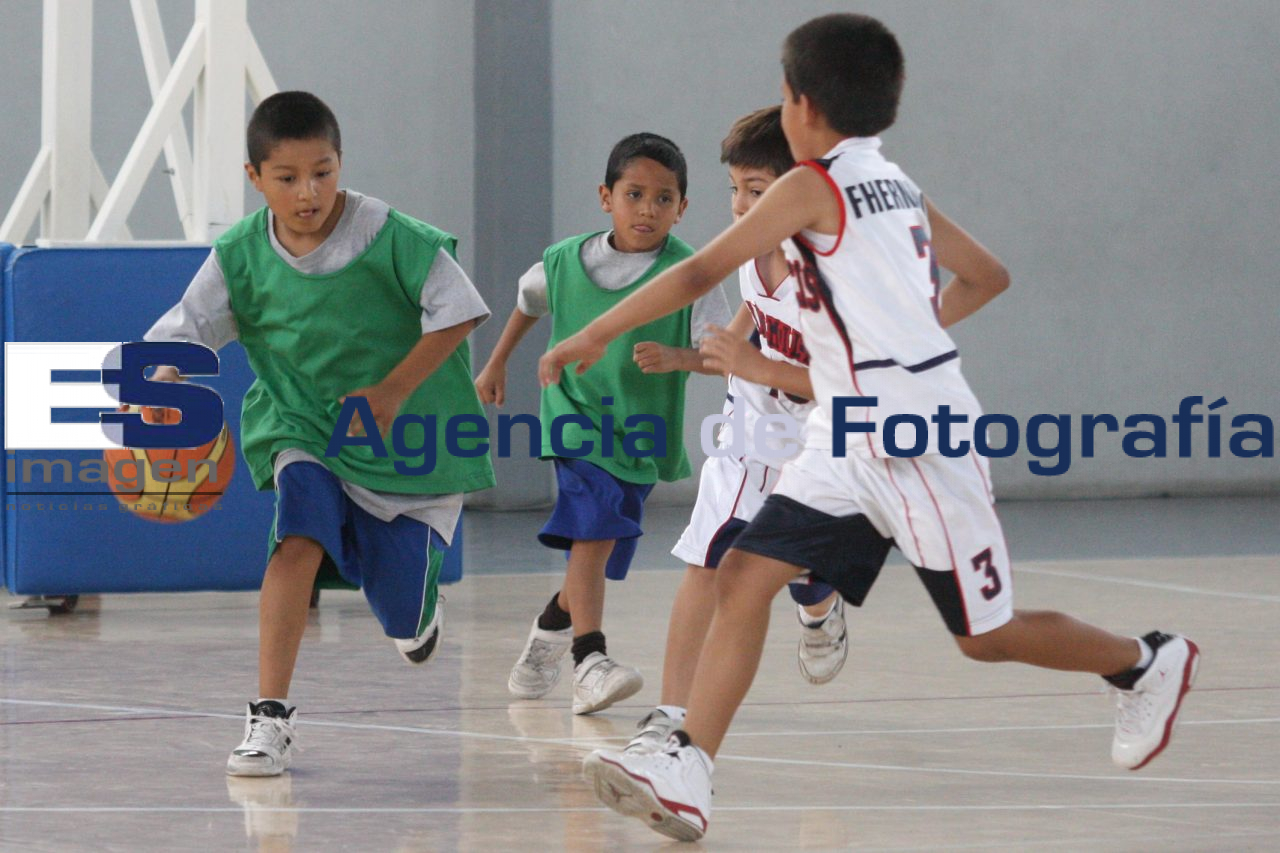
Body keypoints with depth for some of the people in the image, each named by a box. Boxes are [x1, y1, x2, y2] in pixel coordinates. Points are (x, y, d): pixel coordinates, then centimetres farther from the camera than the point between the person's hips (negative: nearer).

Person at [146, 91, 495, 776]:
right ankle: (270, 716, -27)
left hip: (409, 439, -1)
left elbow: (455, 315, -15)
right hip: (301, 428, 1)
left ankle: (418, 613, 46)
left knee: (403, 618, 5)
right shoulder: (241, 256, -11)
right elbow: (181, 335, -6)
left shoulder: (391, 238, -20)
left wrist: (389, 396, -21)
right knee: (299, 538, -29)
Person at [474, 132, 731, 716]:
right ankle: (589, 659, -26)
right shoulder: (565, 263, -4)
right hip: (578, 419, -1)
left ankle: (553, 625, 39)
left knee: (597, 547, 10)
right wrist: (497, 364, 26)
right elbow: (529, 300, 20)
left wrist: (677, 357, -41)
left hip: (643, 432, 1)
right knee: (592, 530, -22)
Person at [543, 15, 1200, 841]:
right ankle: (687, 775, -14)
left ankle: (1146, 664, 28)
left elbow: (702, 272, -16)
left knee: (986, 634, 5)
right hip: (853, 443, 9)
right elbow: (987, 275, 20)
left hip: (920, 444, -9)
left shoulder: (813, 187, -14)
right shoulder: (897, 186, 11)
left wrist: (595, 335, -11)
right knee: (744, 576, -6)